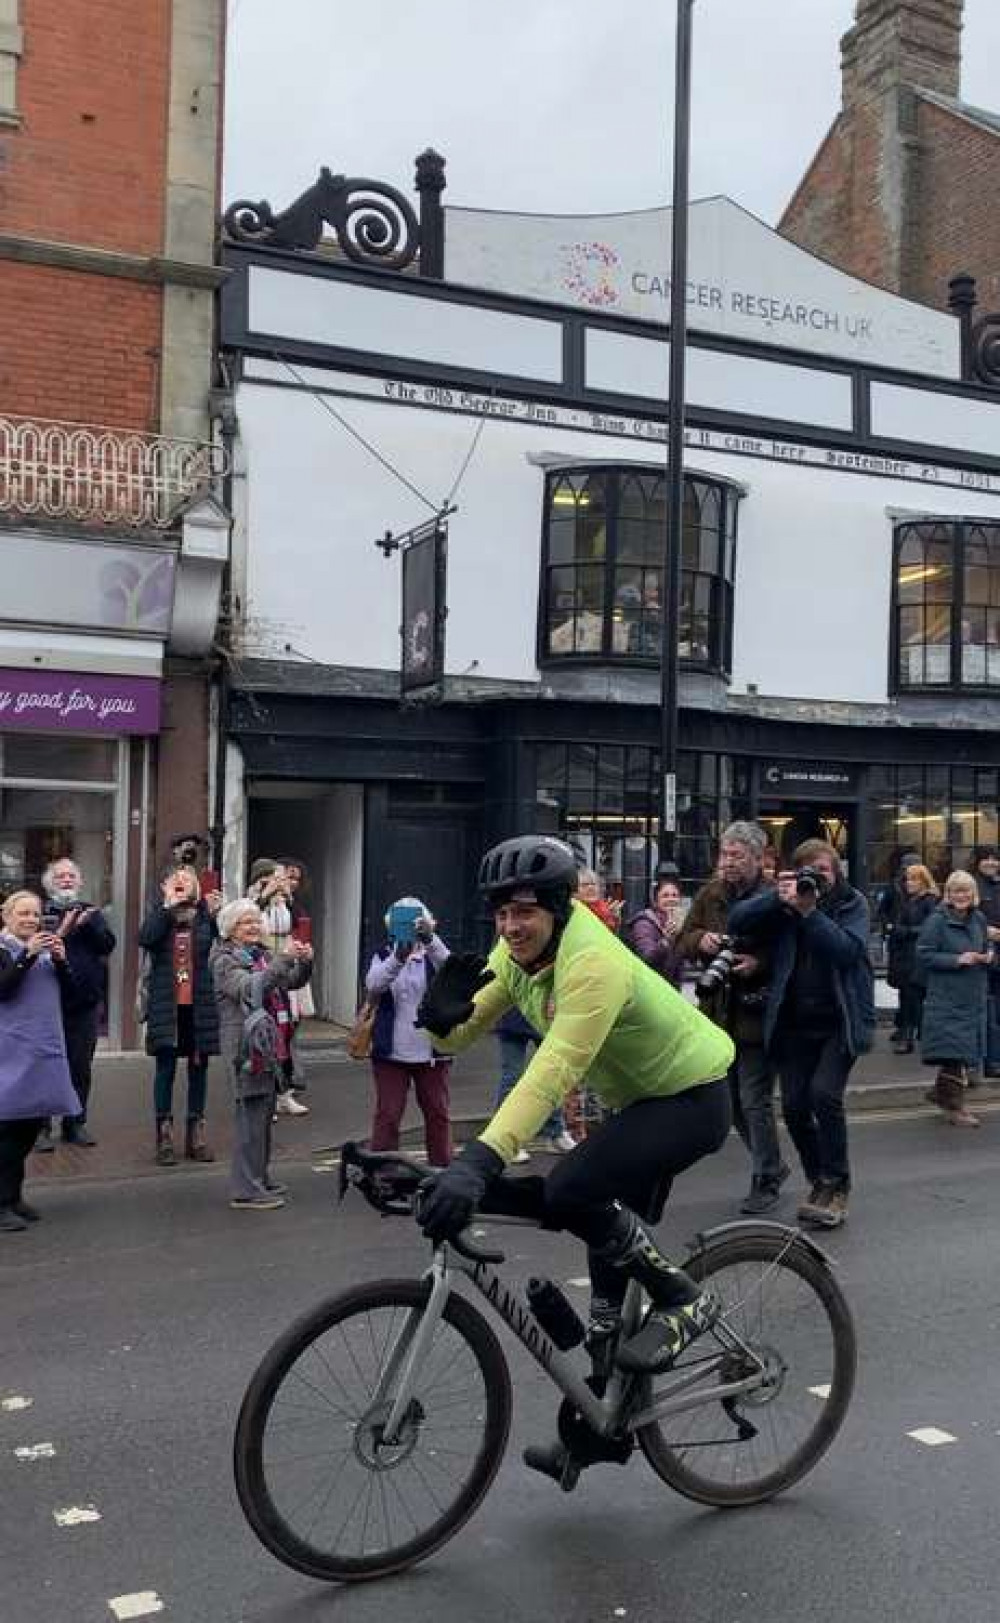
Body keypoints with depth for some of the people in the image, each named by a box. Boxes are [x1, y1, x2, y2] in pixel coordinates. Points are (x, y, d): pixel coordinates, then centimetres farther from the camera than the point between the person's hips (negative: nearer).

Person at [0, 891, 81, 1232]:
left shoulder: (47, 948, 14)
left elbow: (69, 988, 11)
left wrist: (61, 960, -6)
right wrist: (28, 954, -23)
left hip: (46, 1048, 6)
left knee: (31, 1123, 11)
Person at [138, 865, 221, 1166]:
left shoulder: (206, 913, 4)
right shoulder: (158, 912, 4)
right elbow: (145, 938, -15)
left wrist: (214, 912, -19)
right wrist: (167, 906, -15)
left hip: (200, 1003, 1)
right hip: (166, 1004, -1)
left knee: (199, 1066, 8)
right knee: (166, 1066, 2)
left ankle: (196, 1133, 18)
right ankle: (164, 1136, 8)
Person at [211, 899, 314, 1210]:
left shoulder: (262, 955, 17)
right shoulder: (225, 960, -7)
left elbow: (292, 982, 12)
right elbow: (250, 988, -25)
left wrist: (304, 962, -8)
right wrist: (284, 959, -30)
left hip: (268, 1044, 8)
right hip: (243, 1044, -8)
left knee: (264, 1113, 14)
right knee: (251, 1114, -8)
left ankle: (260, 1178, 25)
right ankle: (245, 1190, -4)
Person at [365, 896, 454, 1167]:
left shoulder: (433, 955, 1)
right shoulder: (384, 955, 2)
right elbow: (373, 986, -18)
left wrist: (430, 940, -41)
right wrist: (398, 957, -36)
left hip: (432, 1051, 1)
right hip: (390, 1052, 0)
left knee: (438, 1114, 9)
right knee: (387, 1115, 1)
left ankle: (442, 1168, 20)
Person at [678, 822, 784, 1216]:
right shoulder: (709, 895, 6)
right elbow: (682, 943, 9)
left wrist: (760, 964, -27)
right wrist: (701, 939, -12)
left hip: (756, 1016, -7)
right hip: (719, 1015, 7)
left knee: (755, 1101, -2)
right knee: (731, 1100, 17)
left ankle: (765, 1181, 17)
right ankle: (771, 1164, 37)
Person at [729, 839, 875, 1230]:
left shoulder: (852, 904, -1)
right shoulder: (783, 905, 4)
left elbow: (846, 949, -19)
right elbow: (737, 921, -8)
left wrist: (809, 911, -26)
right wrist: (776, 899, -21)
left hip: (841, 1021, -3)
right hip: (795, 1022, 3)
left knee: (824, 1094, -18)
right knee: (794, 1106, 1)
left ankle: (836, 1187, -2)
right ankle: (819, 1182, 22)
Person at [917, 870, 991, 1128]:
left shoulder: (979, 919, 9)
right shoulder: (938, 920, -11)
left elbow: (986, 948, 22)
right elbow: (924, 955, -13)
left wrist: (988, 956, -1)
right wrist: (957, 960, -21)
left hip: (974, 996, 7)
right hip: (946, 996, -7)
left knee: (965, 1051, 13)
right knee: (953, 1051, -7)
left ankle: (940, 1092, 31)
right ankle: (954, 1107, 3)